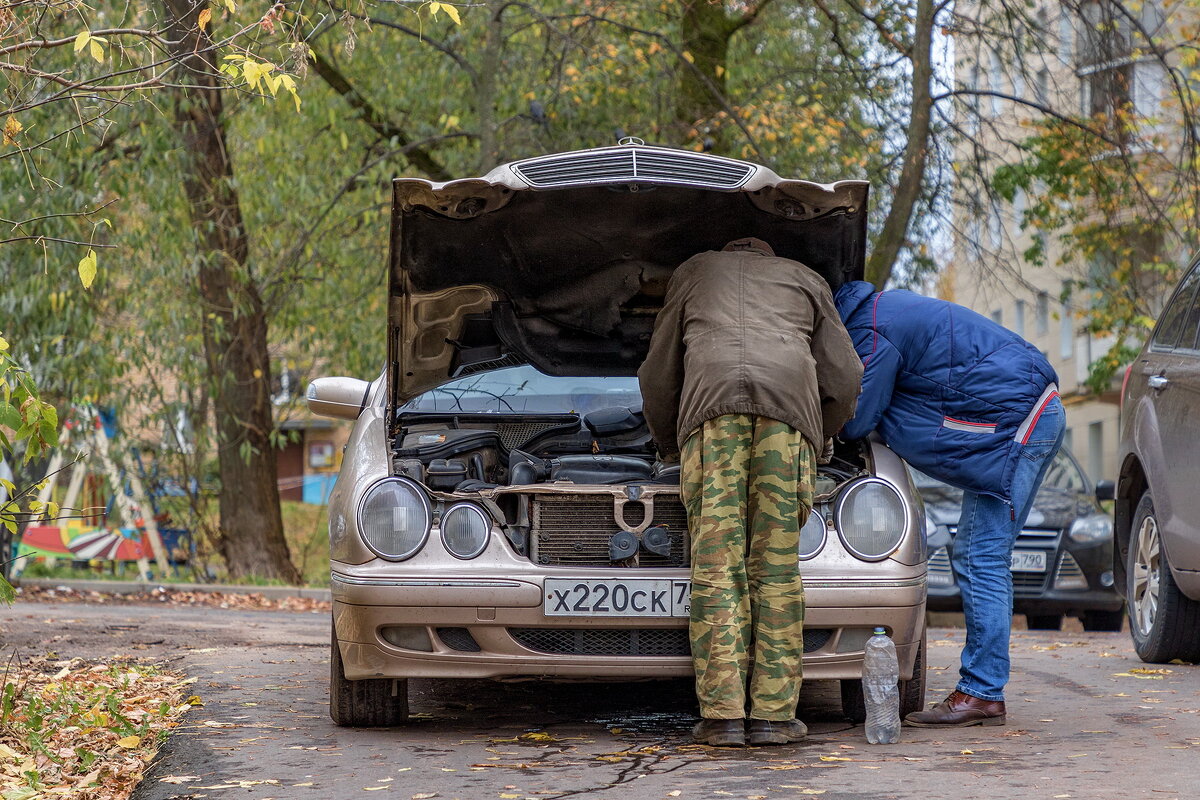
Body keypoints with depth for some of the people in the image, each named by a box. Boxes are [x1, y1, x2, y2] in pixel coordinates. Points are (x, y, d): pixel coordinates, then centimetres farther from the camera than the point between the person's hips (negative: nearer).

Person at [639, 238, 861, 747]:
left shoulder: (693, 272, 36)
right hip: (787, 401, 1)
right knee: (777, 566, 3)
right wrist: (820, 438, 43)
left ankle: (722, 715, -8)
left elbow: (658, 378, 34)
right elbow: (844, 378, 26)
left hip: (711, 402, -1)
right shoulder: (804, 280, 36)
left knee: (716, 565, -2)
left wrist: (670, 447, 50)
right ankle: (773, 714, -1)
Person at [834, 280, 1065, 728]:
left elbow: (855, 423, -9)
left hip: (1015, 420, -11)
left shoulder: (868, 332, -15)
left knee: (983, 557, -10)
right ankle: (983, 692, 11)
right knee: (975, 557, 10)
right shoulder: (880, 308, 17)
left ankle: (981, 694, -10)